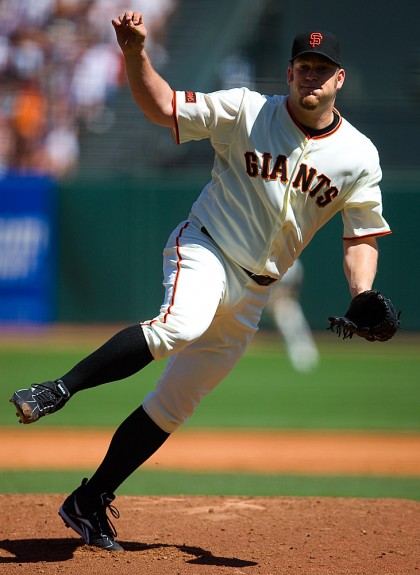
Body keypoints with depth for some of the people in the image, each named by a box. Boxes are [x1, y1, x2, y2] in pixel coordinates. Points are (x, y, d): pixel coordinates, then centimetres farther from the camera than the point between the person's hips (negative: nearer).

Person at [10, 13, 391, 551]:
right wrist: (136, 53, -26)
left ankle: (89, 503, 14)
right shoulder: (245, 112, -6)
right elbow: (161, 107, -9)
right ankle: (60, 389, -31)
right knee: (182, 324, -38)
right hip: (204, 249, -4)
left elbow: (361, 236, 7)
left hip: (253, 291, 4)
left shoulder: (359, 155, 1)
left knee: (174, 404, 5)